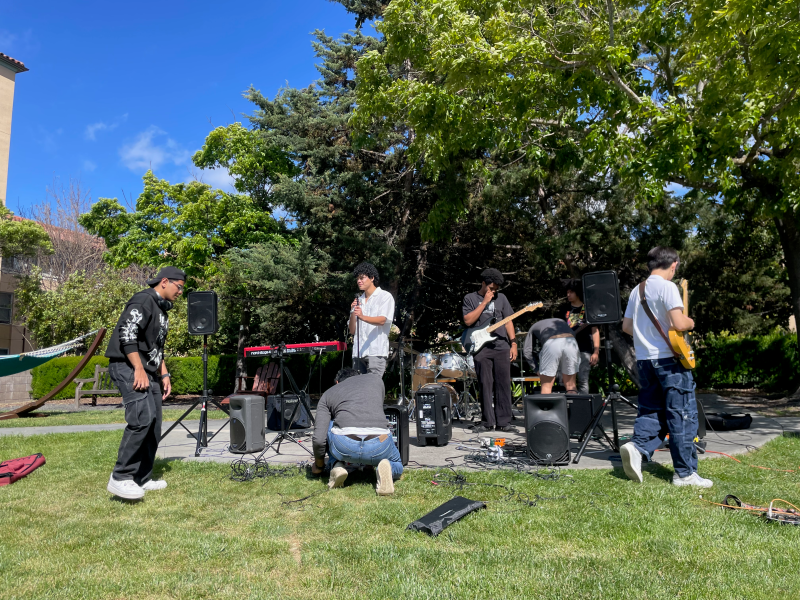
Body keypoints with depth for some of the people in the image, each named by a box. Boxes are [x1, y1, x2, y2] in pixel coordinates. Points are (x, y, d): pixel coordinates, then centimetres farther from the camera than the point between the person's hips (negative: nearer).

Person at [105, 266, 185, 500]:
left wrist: (164, 375, 20)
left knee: (153, 426, 8)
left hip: (148, 373, 10)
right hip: (128, 368, -10)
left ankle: (142, 479, 16)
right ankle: (120, 478, -17)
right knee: (142, 418, -23)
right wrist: (139, 369, -23)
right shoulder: (143, 301, -8)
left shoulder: (162, 309, 22)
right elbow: (127, 334, -20)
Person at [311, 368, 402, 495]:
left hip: (343, 445, 0)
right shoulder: (376, 378, 30)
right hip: (379, 445, 0)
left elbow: (319, 440, 14)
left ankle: (336, 466, 14)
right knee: (397, 465, 34)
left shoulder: (328, 394, 24)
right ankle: (387, 468, -2)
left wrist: (319, 466, 34)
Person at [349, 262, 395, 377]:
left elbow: (382, 320, -16)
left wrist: (363, 317, -32)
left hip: (376, 352, -6)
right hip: (358, 352, 6)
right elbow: (352, 331, 14)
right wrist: (353, 313, -3)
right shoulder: (358, 300, 18)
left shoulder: (385, 296, 1)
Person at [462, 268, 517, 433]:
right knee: (485, 386, 1)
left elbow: (508, 321, 12)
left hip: (502, 347, 2)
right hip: (481, 348, -2)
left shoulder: (501, 298, 13)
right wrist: (485, 302, -9)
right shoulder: (470, 299, 5)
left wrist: (513, 343, 2)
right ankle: (487, 421, 10)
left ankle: (503, 421, 9)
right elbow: (468, 321, -9)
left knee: (504, 385, 2)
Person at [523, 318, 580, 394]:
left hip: (551, 344, -2)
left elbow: (527, 352, 19)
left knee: (546, 386, 7)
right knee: (570, 385, 13)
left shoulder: (534, 326, 34)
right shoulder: (561, 321, 43)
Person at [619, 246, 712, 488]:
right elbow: (679, 324, -21)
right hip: (669, 358, -7)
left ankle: (637, 446, -9)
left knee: (651, 411, 14)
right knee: (682, 416, 1)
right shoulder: (667, 287, -10)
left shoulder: (637, 290, 13)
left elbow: (626, 326, 17)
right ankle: (685, 473, 6)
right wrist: (691, 322, 0)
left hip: (644, 359, 7)